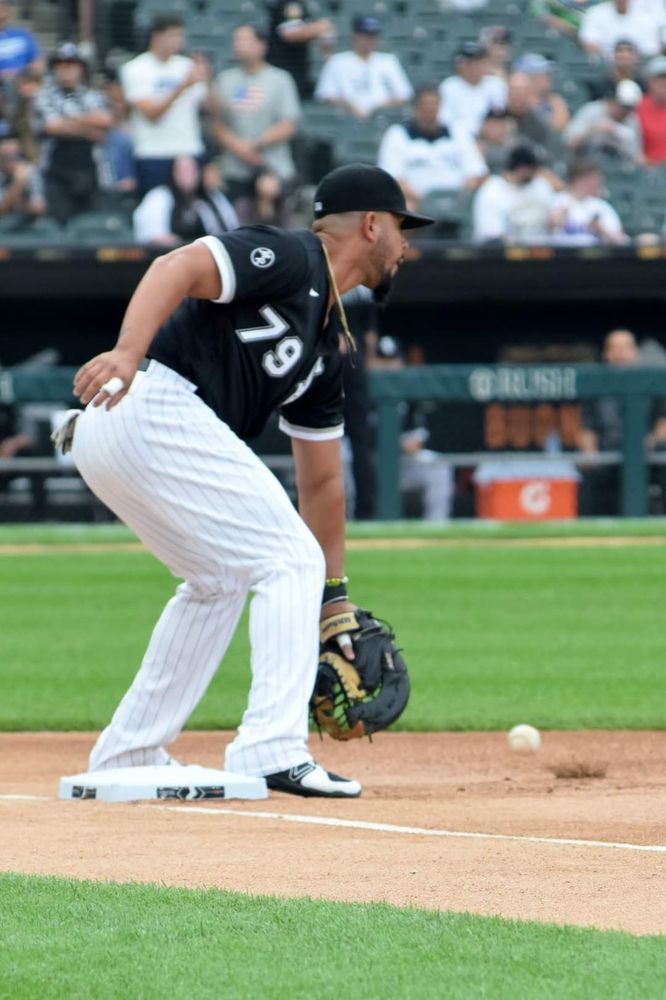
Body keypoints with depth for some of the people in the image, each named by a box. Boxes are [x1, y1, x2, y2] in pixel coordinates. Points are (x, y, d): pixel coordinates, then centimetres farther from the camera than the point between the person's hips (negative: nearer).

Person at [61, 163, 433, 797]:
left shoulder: (326, 343, 25)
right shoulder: (290, 258, -2)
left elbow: (321, 480, 29)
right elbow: (178, 268, -18)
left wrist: (334, 603, 29)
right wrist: (128, 353, -35)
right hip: (152, 413, -10)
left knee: (219, 578, 26)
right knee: (289, 560, -8)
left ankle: (127, 756, 29)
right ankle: (271, 752, -15)